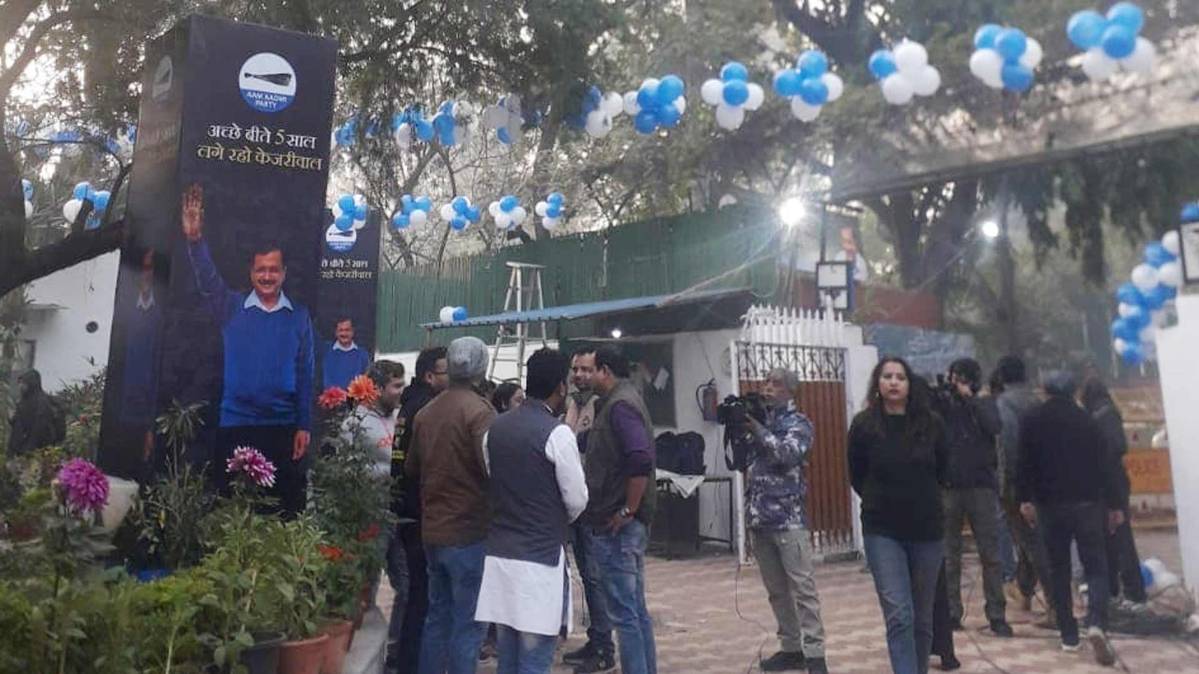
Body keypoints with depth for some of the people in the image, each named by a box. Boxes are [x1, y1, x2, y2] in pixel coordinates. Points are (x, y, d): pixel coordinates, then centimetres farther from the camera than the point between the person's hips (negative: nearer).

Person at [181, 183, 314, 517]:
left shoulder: (299, 317, 4)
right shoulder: (231, 309, 4)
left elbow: (304, 374, 3)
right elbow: (208, 280, -14)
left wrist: (304, 426, -1)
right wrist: (195, 239, -32)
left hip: (283, 426, 0)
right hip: (235, 424, 0)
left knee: (286, 507, 2)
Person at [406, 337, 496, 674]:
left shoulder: (425, 412, 6)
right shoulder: (480, 410, -15)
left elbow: (411, 468, 16)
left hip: (432, 530, 7)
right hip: (470, 531, -7)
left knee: (437, 616, 17)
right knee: (467, 623, 2)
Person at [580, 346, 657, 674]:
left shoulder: (619, 405, -15)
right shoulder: (622, 400, 16)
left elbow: (641, 460, -27)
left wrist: (627, 511, -21)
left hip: (615, 525, -10)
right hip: (623, 526, 10)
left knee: (624, 612, -3)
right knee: (636, 608, 15)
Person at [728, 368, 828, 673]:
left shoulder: (798, 423, 0)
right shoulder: (758, 417, 15)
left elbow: (788, 454, -18)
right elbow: (742, 460, 14)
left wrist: (757, 429, -17)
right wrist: (735, 429, 2)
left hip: (788, 516, -5)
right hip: (759, 515, 6)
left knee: (802, 587, -4)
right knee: (776, 589, 10)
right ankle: (791, 648, 20)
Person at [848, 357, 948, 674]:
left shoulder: (931, 423, -5)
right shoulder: (863, 425, -8)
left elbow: (943, 470, 11)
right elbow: (857, 477, 6)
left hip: (927, 529, 2)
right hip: (882, 532, -2)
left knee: (923, 617, 13)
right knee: (899, 616, -10)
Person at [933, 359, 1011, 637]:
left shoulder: (984, 405, 7)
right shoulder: (942, 404, 7)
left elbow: (994, 426, -13)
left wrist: (970, 397, -11)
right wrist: (939, 392, -16)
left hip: (982, 486, 0)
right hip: (948, 487, 0)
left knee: (990, 554, 1)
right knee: (949, 555, 5)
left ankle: (997, 615, 8)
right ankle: (951, 613, 13)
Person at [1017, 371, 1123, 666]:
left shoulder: (1033, 420, 2)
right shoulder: (1086, 419, 3)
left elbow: (1025, 462, -5)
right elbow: (1103, 465, 2)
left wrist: (1025, 499, -2)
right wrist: (1114, 504, 6)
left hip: (1050, 504, 0)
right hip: (1087, 503, 0)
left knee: (1058, 569, 9)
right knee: (1096, 566, 4)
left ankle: (1068, 635, 10)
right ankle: (1096, 624, -19)